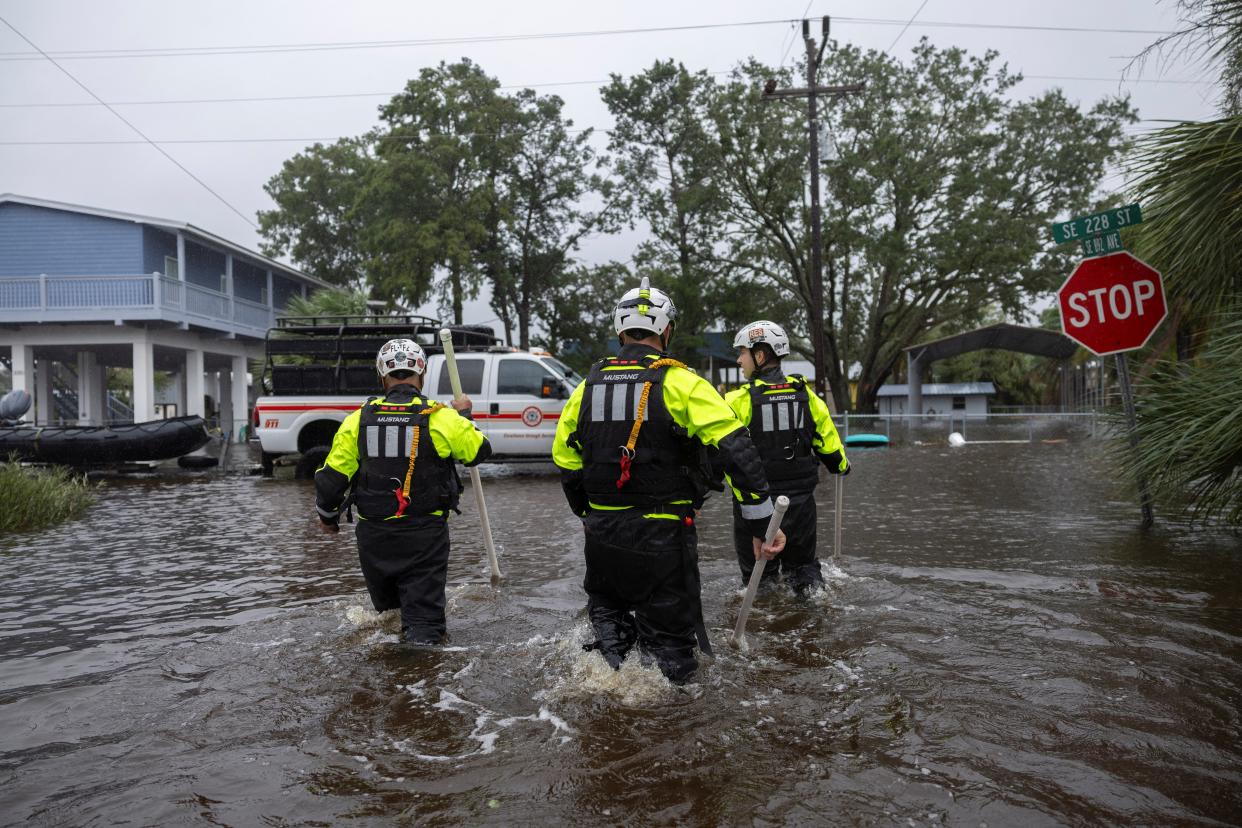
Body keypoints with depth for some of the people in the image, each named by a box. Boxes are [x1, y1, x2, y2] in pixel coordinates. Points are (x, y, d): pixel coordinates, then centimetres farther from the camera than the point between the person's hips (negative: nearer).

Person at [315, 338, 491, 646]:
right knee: (424, 611, 3)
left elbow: (333, 474, 3)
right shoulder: (442, 418, -9)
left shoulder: (358, 419, -2)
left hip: (373, 533, 3)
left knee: (387, 602, 24)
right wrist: (464, 416, 22)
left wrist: (327, 514, 21)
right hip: (425, 534, -2)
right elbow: (479, 451, 5)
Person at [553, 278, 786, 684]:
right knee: (669, 638, 11)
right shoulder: (681, 383, -10)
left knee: (606, 607, 30)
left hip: (603, 533, 4)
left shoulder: (588, 385, 5)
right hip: (663, 536, -4)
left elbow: (565, 458, 13)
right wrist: (760, 524, -16)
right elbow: (736, 450, -19)